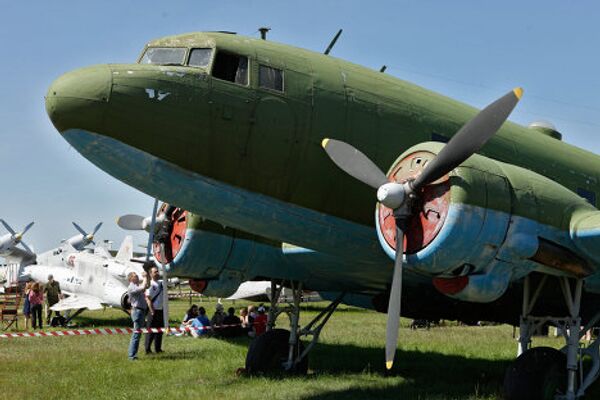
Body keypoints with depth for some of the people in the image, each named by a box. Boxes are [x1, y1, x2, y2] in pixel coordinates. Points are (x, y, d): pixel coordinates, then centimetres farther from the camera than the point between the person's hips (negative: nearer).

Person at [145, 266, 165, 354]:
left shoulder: (161, 283, 9)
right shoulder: (150, 284, -12)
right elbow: (148, 298, -16)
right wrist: (152, 311, -18)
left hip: (161, 310, 8)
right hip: (154, 311, -8)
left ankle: (158, 348, 21)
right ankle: (148, 349, 3)